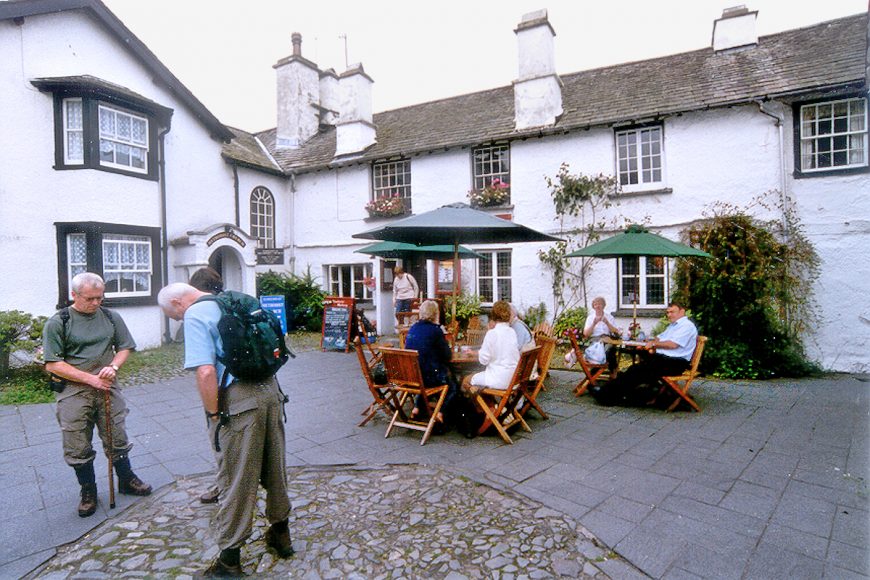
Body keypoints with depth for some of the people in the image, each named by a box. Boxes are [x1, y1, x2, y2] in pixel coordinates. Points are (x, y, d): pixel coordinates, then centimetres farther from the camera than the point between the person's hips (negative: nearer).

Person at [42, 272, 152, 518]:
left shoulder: (111, 318, 3)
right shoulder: (57, 323, -7)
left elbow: (125, 348, 11)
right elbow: (53, 365, -9)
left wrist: (113, 366, -10)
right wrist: (90, 379, -15)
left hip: (107, 388, 2)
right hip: (73, 393, -2)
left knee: (117, 438, 12)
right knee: (78, 446, 8)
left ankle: (126, 480, 30)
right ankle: (88, 490, 27)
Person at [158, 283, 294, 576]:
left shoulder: (195, 315, -9)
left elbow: (206, 372, -21)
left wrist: (213, 414, -9)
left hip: (238, 401, -7)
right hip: (270, 390, 8)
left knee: (236, 479, 7)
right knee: (274, 467, 20)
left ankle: (229, 558, 23)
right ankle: (280, 534, 38)